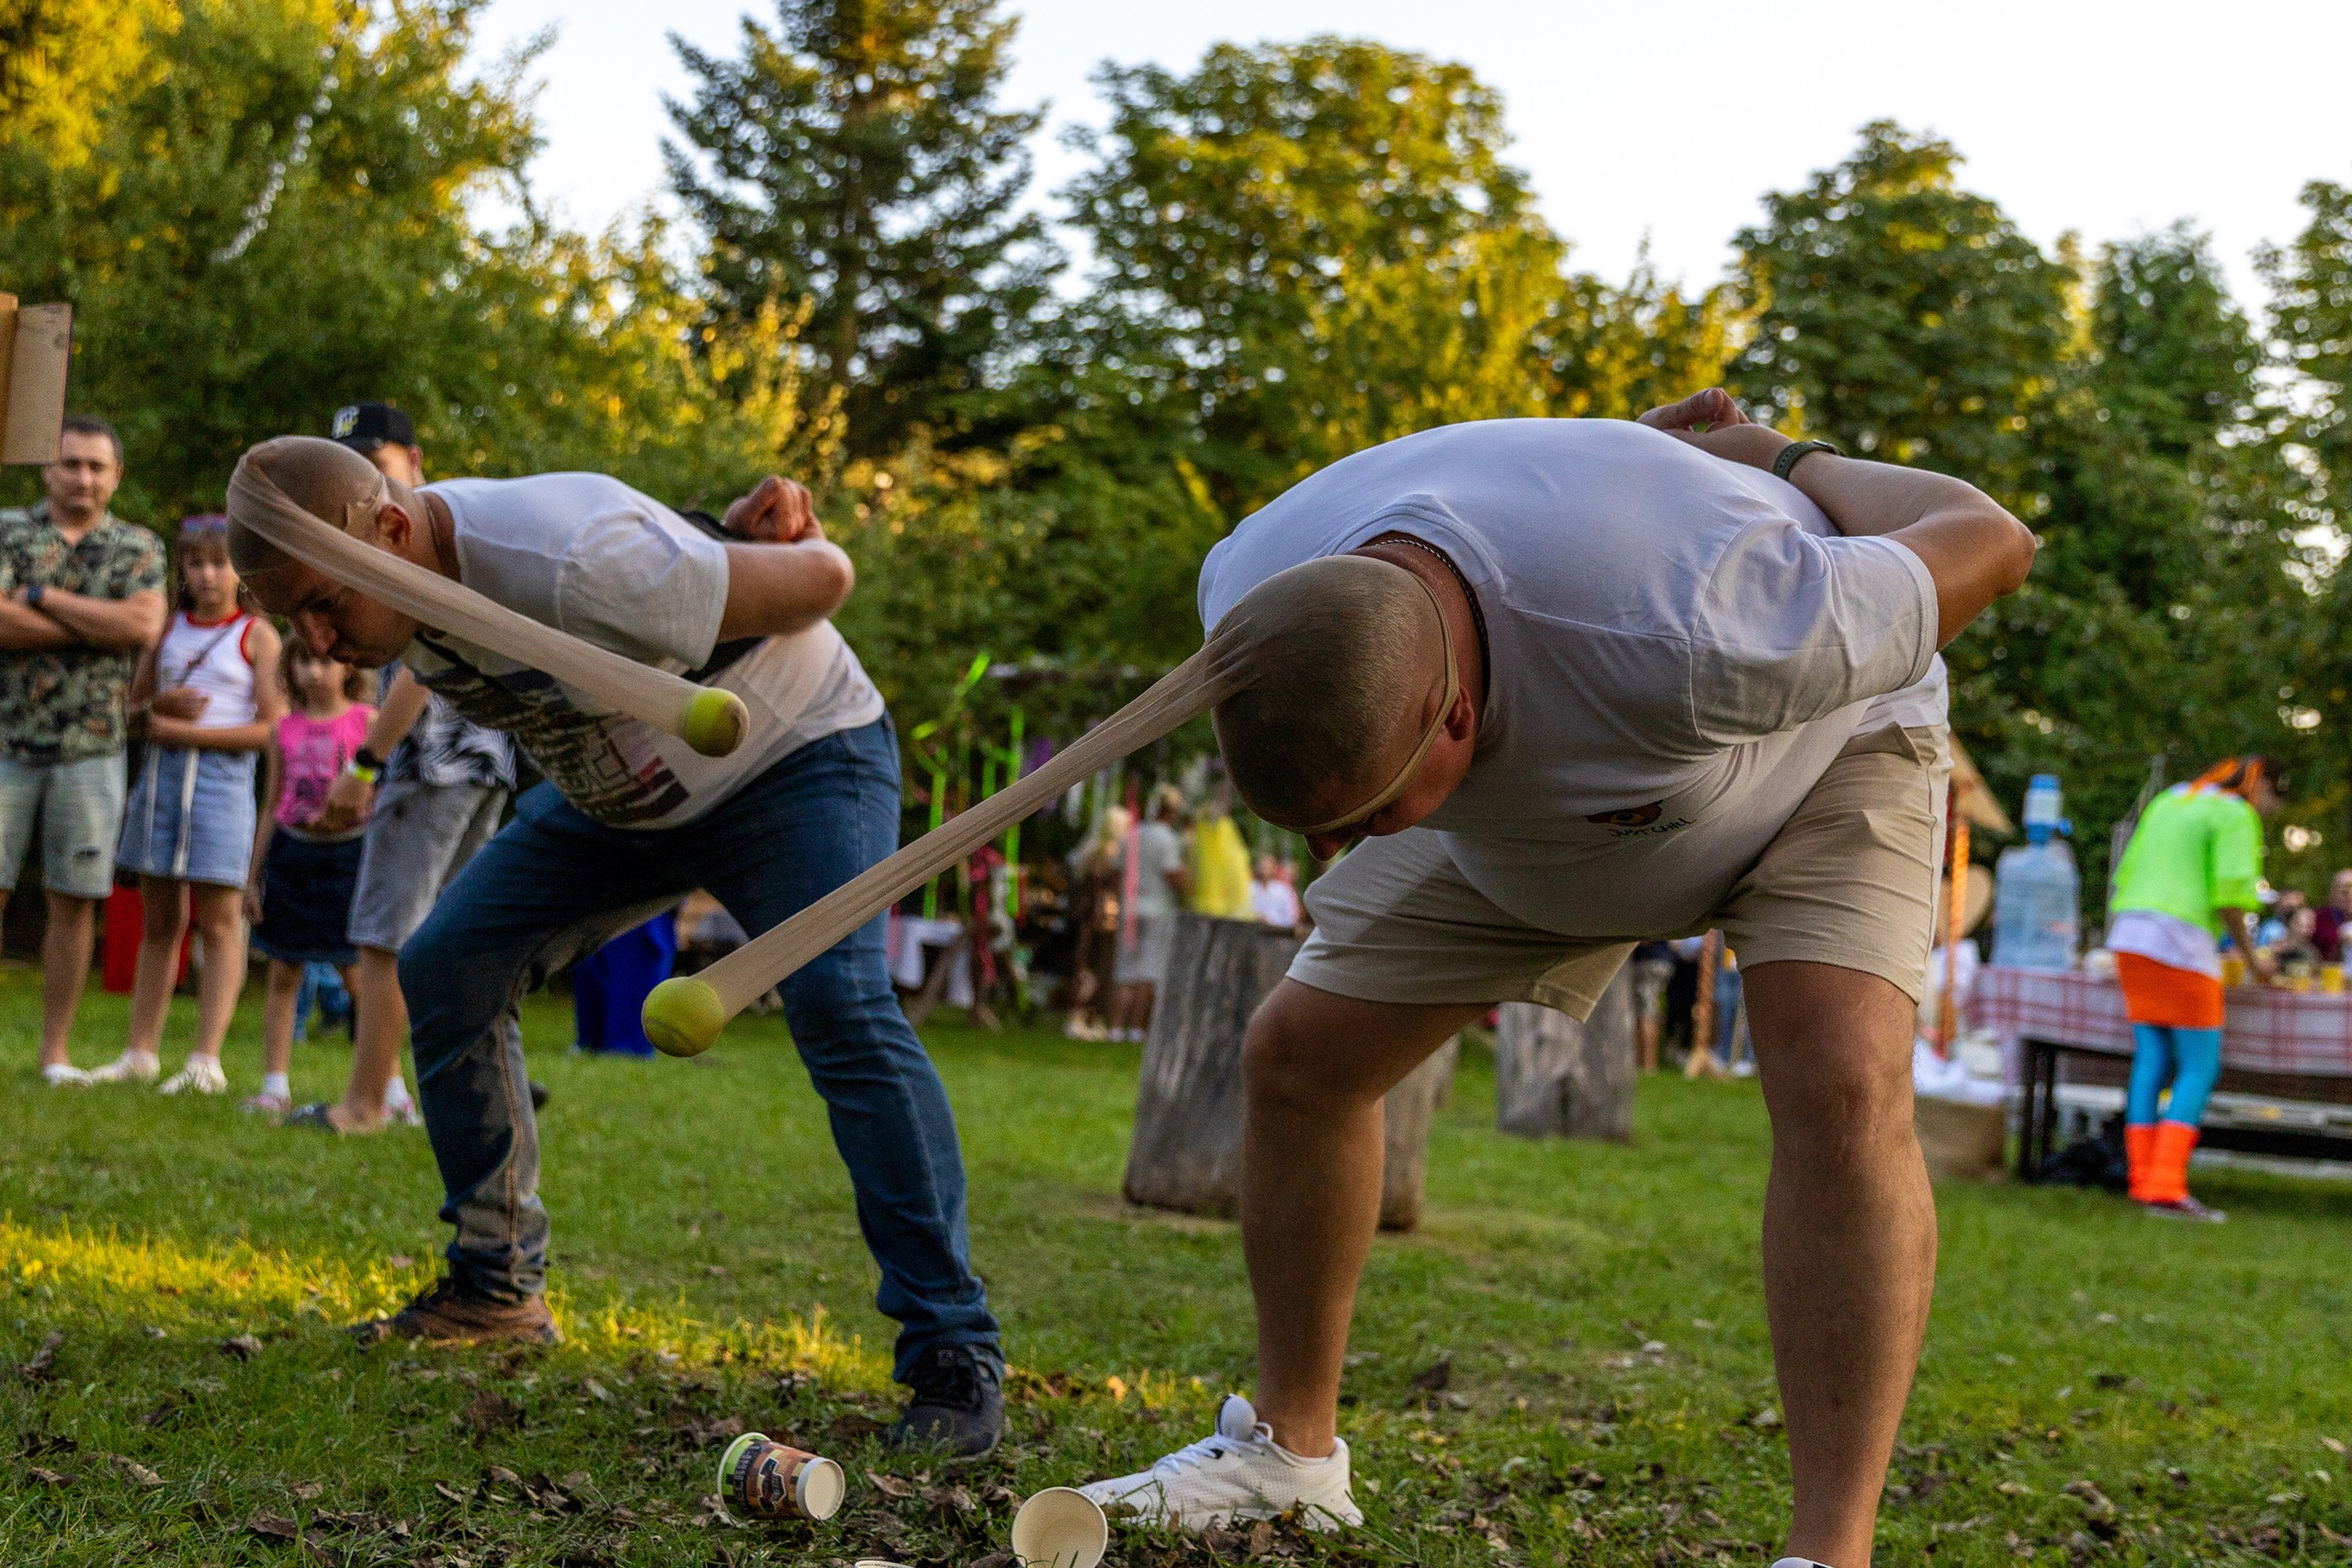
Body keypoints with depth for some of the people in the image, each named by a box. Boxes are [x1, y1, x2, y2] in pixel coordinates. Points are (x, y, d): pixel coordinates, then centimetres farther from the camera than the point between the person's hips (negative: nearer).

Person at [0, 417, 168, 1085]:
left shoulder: (138, 547, 9)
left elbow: (144, 626, -10)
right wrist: (100, 626, -10)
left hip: (91, 748, 1)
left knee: (75, 901, 3)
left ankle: (55, 1052, 10)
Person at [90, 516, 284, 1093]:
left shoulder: (257, 635, 0)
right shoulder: (167, 627, 13)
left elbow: (272, 729, -7)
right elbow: (133, 705, 16)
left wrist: (187, 732, -12)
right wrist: (162, 706, -7)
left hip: (222, 776, -5)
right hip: (159, 772, 5)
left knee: (218, 920, -6)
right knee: (158, 920, 8)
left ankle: (206, 1060, -7)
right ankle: (141, 1052, 12)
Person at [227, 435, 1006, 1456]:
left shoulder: (569, 562, -39)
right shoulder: (405, 580, -12)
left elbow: (821, 578, -31)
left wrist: (741, 544, -9)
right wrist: (728, 547, -16)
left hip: (797, 753, -8)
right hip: (619, 792, 8)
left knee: (839, 1006, -29)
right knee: (443, 971, -1)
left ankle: (952, 1354, -23)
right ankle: (498, 1288, 12)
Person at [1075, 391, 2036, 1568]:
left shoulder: (1688, 645, -49)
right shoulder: (1250, 599, -30)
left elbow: (1989, 540, -29)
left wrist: (1792, 462, -12)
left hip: (1823, 737, -5)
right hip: (1526, 801, 5)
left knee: (1841, 1084, -31)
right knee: (1296, 1057, 0)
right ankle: (1288, 1449, 19)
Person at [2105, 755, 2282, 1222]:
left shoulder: (2166, 803, 20)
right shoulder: (2236, 816, -3)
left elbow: (2126, 876, 19)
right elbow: (2231, 895, -12)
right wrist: (2252, 956, 0)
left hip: (2130, 937, 8)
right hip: (2183, 943, -8)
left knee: (2152, 1059, 10)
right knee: (2200, 1068, -4)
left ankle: (2143, 1181, 7)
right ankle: (2166, 1188, -13)